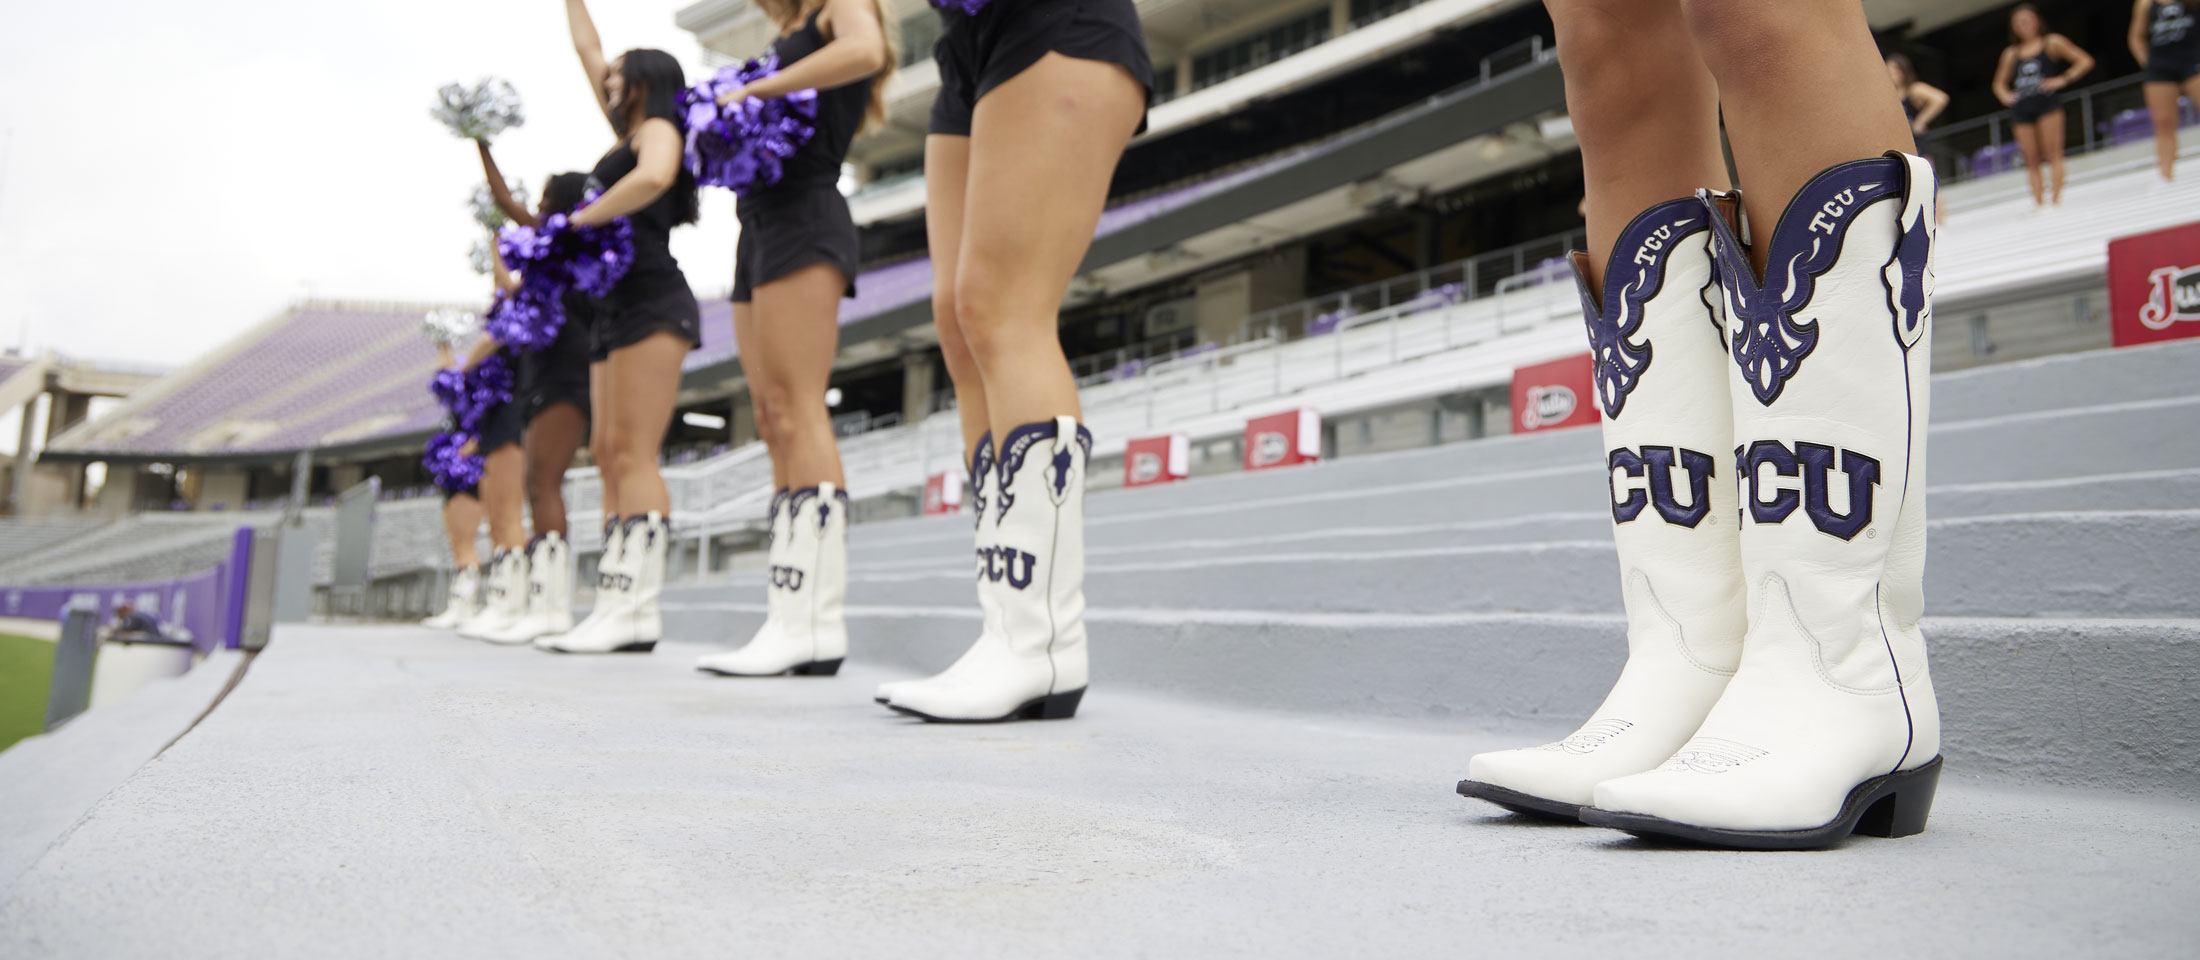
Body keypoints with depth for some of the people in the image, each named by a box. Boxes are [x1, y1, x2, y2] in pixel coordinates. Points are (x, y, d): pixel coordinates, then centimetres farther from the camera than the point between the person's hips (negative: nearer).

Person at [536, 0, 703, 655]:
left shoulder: (658, 128, 0)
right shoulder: (628, 133, 25)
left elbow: (652, 178, -24)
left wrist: (582, 218, -15)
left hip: (652, 301, -9)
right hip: (617, 305, 9)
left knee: (632, 454, -17)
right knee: (609, 454, 2)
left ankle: (637, 612, -22)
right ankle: (620, 609, -1)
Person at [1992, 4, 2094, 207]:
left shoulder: (2052, 43, 8)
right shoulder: (2011, 54, 17)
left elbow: (2085, 61, 6)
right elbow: (1999, 83, 29)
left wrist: (2063, 80, -5)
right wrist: (2006, 96, 9)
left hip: (2047, 102, -4)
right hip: (2021, 108, 4)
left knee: (2053, 154, -9)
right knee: (2031, 160, -1)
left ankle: (2055, 201, -13)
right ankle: (2039, 204, -3)